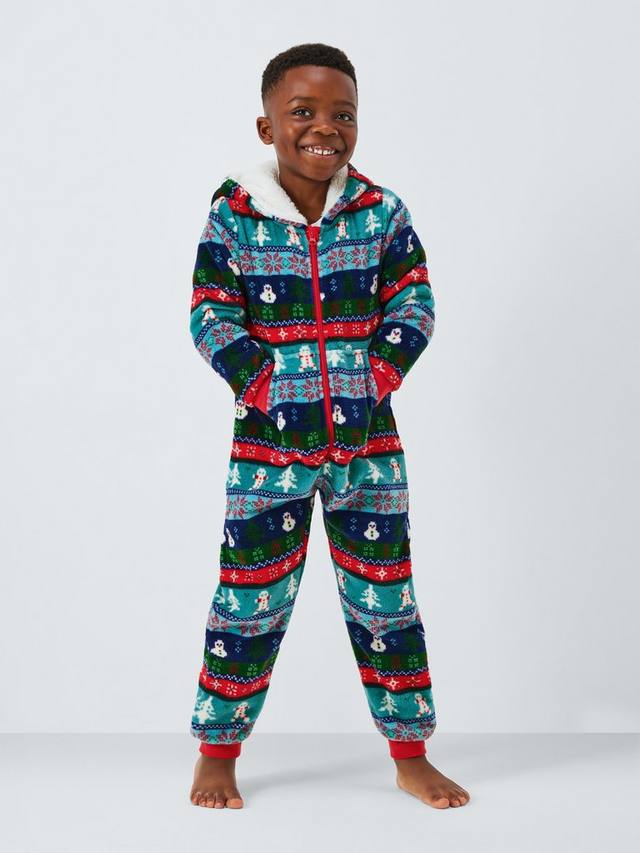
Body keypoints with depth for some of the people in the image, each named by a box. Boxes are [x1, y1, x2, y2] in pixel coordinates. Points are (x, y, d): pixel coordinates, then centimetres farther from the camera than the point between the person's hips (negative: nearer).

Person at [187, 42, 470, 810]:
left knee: (383, 595, 10)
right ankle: (217, 753, 23)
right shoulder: (233, 215, -5)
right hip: (268, 442, -2)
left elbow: (414, 305, 0)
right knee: (250, 596, 5)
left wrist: (376, 382, -12)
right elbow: (210, 318, -7)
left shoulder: (382, 212, 0)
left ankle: (410, 755, 24)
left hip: (368, 438, 2)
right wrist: (267, 390, -15)